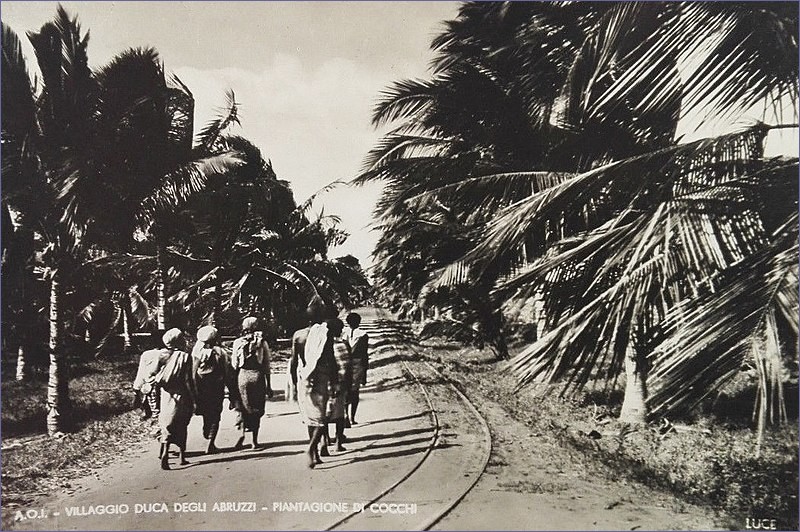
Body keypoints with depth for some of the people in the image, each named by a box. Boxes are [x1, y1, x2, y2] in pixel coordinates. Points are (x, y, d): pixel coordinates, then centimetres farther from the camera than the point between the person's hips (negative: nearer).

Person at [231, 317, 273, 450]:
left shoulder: (238, 342, 2)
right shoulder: (262, 343, 1)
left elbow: (234, 364, 2)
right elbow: (266, 366, 2)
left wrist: (233, 383, 12)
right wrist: (268, 385, 8)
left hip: (242, 375, 0)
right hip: (258, 376, 0)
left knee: (243, 407, 13)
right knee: (256, 409, 9)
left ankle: (242, 432, -8)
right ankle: (255, 441, 10)